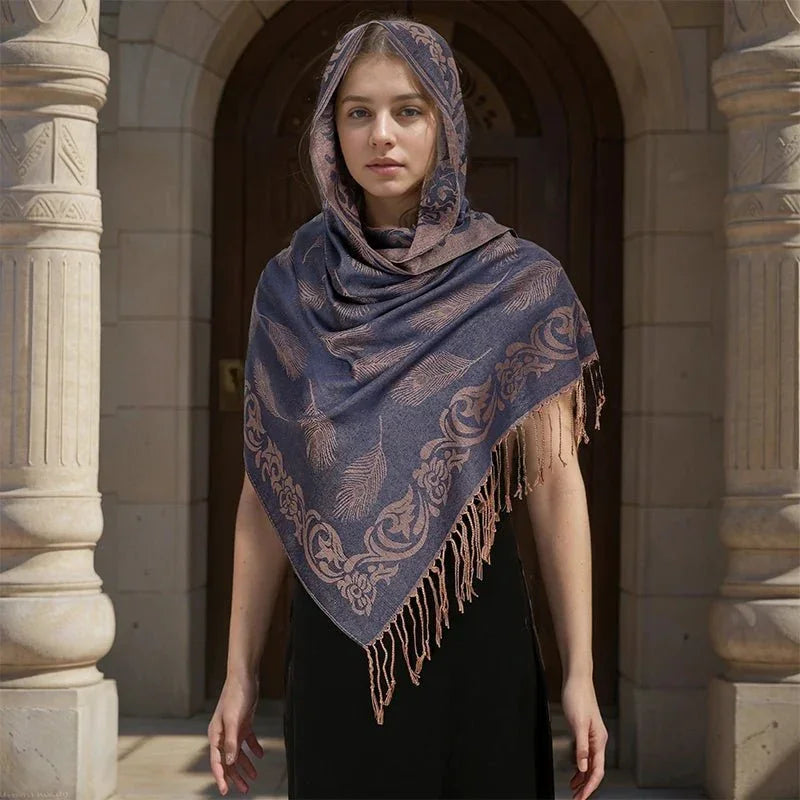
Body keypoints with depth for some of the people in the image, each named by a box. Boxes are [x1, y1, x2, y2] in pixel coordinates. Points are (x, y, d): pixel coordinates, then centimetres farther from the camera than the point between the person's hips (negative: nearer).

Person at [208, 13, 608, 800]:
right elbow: (266, 489, 5)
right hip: (335, 638, 2)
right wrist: (239, 673, 3)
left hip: (474, 629, -1)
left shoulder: (521, 284, -2)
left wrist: (580, 673, -6)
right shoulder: (290, 288, 3)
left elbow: (555, 482, -3)